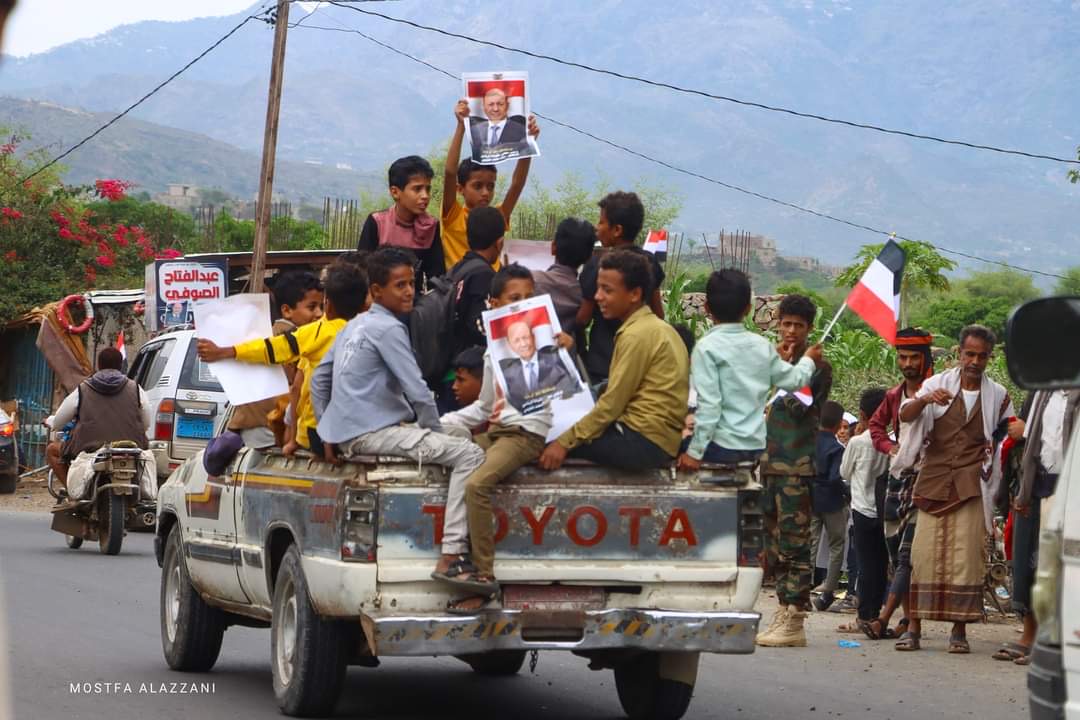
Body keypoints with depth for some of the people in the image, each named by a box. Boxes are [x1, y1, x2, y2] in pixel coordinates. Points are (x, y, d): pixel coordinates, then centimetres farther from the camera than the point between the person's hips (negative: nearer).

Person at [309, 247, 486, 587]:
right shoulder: (388, 328, -12)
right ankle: (452, 555, -26)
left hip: (343, 436, 10)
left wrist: (327, 433, 23)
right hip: (371, 433, -10)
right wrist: (435, 433, -1)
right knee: (469, 454, -16)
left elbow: (319, 377, 22)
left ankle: (452, 552, 14)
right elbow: (418, 392, -15)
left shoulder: (354, 326, 16)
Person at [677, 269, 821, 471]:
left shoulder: (707, 347, -10)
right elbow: (792, 379, 20)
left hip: (721, 447, -6)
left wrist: (695, 452, -14)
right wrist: (808, 361, 41)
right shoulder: (762, 346, 6)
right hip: (756, 447, 6)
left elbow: (708, 405, -16)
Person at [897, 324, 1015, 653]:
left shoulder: (997, 395, 10)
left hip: (971, 485, 0)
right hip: (934, 480, 0)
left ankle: (959, 631, -1)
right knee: (924, 555, -3)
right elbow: (905, 415, -7)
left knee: (966, 557, -6)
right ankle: (914, 628, 1)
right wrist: (925, 399, -27)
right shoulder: (938, 384, 7)